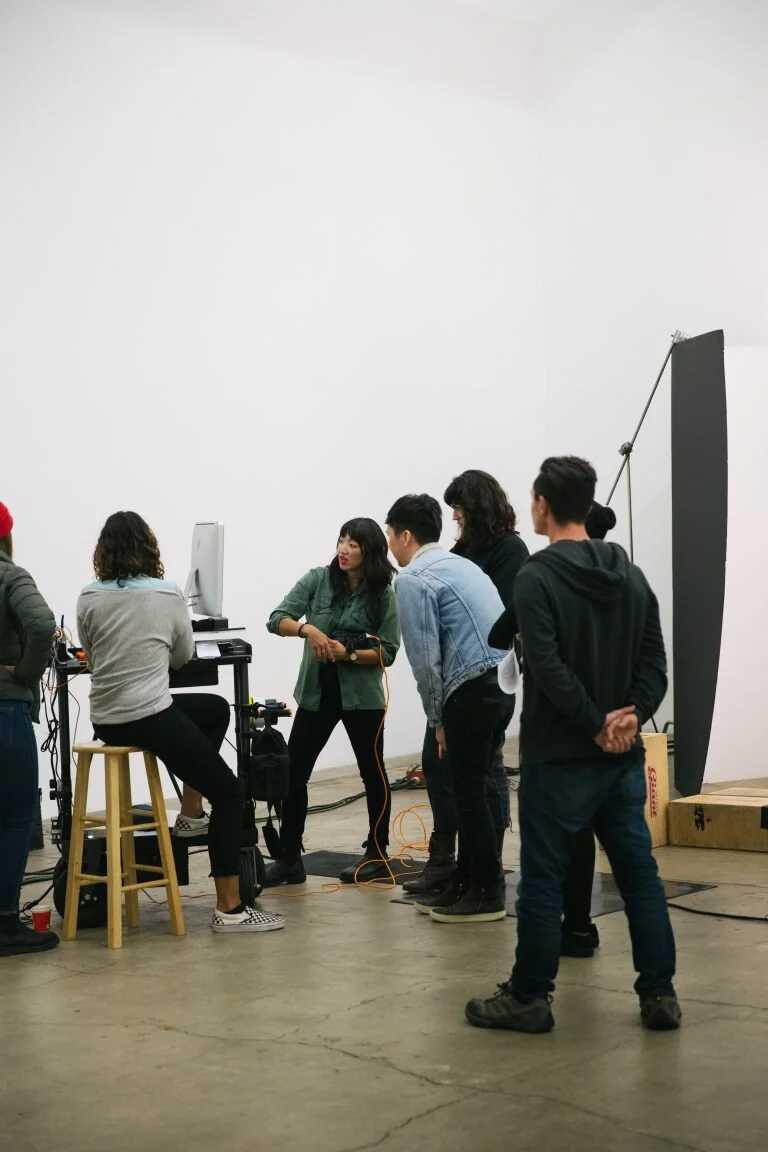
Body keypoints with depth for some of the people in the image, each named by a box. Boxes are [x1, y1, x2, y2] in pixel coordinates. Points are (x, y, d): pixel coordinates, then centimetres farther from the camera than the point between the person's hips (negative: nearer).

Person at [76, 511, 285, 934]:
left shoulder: (88, 599, 2)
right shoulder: (167, 596, -4)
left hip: (105, 723, 6)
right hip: (151, 718, -6)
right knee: (227, 792, 5)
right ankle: (229, 909, -2)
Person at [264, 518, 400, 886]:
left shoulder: (383, 594, -7)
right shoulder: (317, 579, -3)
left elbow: (387, 652, -9)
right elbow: (277, 619, -9)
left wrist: (348, 654, -23)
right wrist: (306, 628, -28)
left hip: (362, 696, -2)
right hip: (316, 692, 2)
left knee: (372, 773, 8)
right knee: (292, 771, -1)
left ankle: (377, 855, 23)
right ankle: (290, 859, 7)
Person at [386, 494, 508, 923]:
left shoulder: (413, 579, -5)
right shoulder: (462, 564, 21)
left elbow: (426, 657, -9)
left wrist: (437, 718, 2)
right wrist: (444, 713, 19)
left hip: (473, 687, -9)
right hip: (503, 679, 9)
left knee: (469, 792, 2)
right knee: (472, 788, 16)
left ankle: (488, 894, 9)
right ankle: (466, 882, 24)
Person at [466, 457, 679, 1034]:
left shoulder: (537, 576, -12)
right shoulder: (630, 573, 9)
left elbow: (549, 668, -21)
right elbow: (654, 660, 4)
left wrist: (596, 726, -13)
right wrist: (629, 717, -6)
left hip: (560, 757, -6)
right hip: (624, 757, 6)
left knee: (543, 879, 2)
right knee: (640, 873, 11)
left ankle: (529, 998, 10)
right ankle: (660, 994, 13)